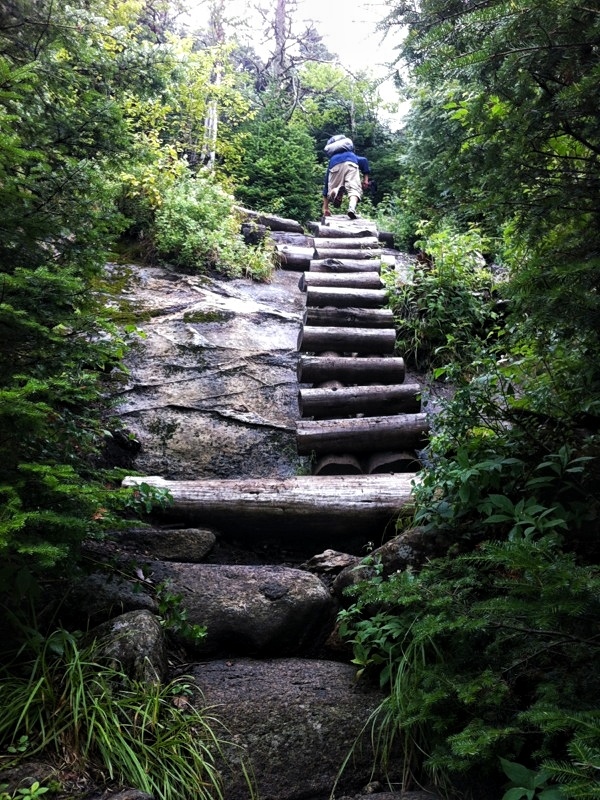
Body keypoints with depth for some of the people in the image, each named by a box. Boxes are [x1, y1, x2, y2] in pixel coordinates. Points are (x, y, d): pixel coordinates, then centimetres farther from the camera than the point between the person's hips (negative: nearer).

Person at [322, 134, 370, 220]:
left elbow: (326, 187, 37)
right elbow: (364, 160, 21)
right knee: (354, 189, -2)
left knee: (332, 191, 11)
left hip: (334, 164, 0)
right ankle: (352, 208, -35)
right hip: (350, 161, 0)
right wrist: (366, 179, 17)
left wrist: (325, 208, 37)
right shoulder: (353, 156, 45)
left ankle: (336, 191, -27)